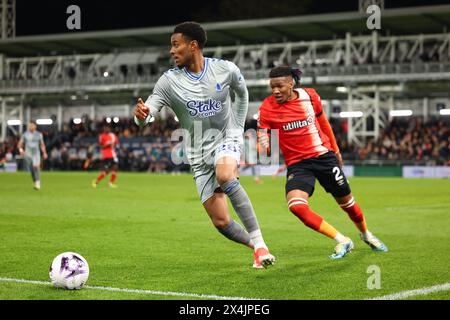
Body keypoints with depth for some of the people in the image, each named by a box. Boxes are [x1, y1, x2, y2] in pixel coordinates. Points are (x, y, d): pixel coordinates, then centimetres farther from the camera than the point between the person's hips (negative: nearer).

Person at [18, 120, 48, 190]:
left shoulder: (39, 134, 4)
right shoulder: (25, 134, 3)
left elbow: (42, 144, 14)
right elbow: (20, 143, 5)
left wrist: (44, 153, 9)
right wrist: (20, 149, -14)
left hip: (36, 153, -2)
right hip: (27, 154, 2)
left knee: (36, 167, -22)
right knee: (31, 170, 5)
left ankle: (38, 183, -28)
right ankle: (35, 183, 21)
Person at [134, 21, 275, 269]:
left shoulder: (225, 69, -7)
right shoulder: (169, 81, -9)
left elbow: (242, 94, 14)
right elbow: (145, 116, -19)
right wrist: (141, 114, -42)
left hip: (226, 140, -2)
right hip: (198, 155, 2)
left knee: (225, 177, -37)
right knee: (221, 222, -6)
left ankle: (259, 241, -27)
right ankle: (255, 246, 24)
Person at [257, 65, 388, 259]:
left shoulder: (309, 96, -5)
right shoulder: (267, 108, -11)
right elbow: (263, 145, -9)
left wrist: (335, 149, 21)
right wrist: (254, 147, -32)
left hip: (324, 155, 1)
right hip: (297, 163, -1)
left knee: (346, 201, 12)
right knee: (296, 206, -26)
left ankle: (366, 234, 45)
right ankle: (342, 241, -11)